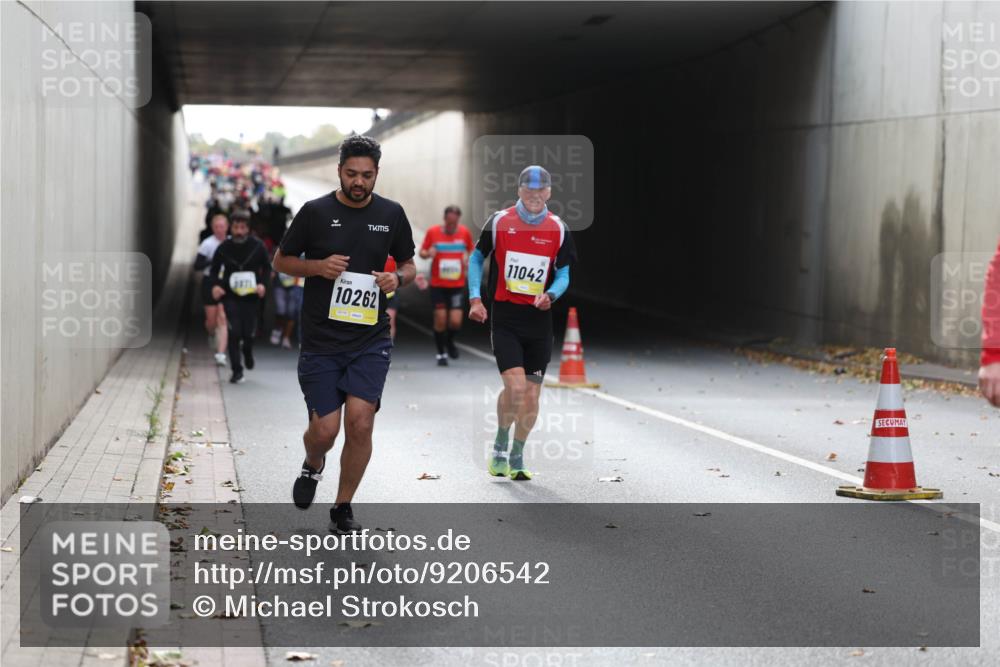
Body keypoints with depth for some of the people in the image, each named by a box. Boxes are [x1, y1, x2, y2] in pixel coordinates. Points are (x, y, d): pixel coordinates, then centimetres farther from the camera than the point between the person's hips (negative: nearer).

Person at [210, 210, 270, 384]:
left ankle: (247, 350, 40)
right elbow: (214, 269, 8)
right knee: (234, 332, -11)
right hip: (230, 296, -1)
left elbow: (266, 267, 9)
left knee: (249, 332, 2)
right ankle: (237, 371, -2)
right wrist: (216, 285, -9)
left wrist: (262, 283, -7)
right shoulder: (224, 248, -3)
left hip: (250, 296, 1)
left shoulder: (257, 247, -3)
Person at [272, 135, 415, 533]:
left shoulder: (391, 214, 5)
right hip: (320, 340, -1)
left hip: (371, 339, 1)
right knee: (325, 430, -3)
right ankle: (313, 465, 35)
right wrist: (318, 267, -14)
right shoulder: (315, 212, -2)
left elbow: (409, 265, 16)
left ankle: (343, 508, 7)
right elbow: (281, 261, 6)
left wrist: (398, 278, -8)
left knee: (360, 422, -12)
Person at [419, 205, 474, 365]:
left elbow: (471, 251, 16)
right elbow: (422, 252, 5)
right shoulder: (433, 232, -4)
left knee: (456, 322, -7)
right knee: (440, 320, -3)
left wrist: (468, 258, -6)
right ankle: (441, 353, 16)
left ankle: (450, 342, 26)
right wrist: (428, 253, -18)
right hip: (438, 285, -1)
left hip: (458, 285, 1)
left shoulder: (464, 232, 1)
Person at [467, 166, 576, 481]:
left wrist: (550, 294, -13)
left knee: (532, 394, 4)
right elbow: (476, 258, 10)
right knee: (515, 386, -17)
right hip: (504, 317, -3)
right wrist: (475, 298, -1)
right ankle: (499, 447, 8)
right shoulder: (499, 222, -2)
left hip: (539, 319, 3)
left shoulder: (558, 229, 3)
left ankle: (516, 457, 23)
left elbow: (563, 274, 9)